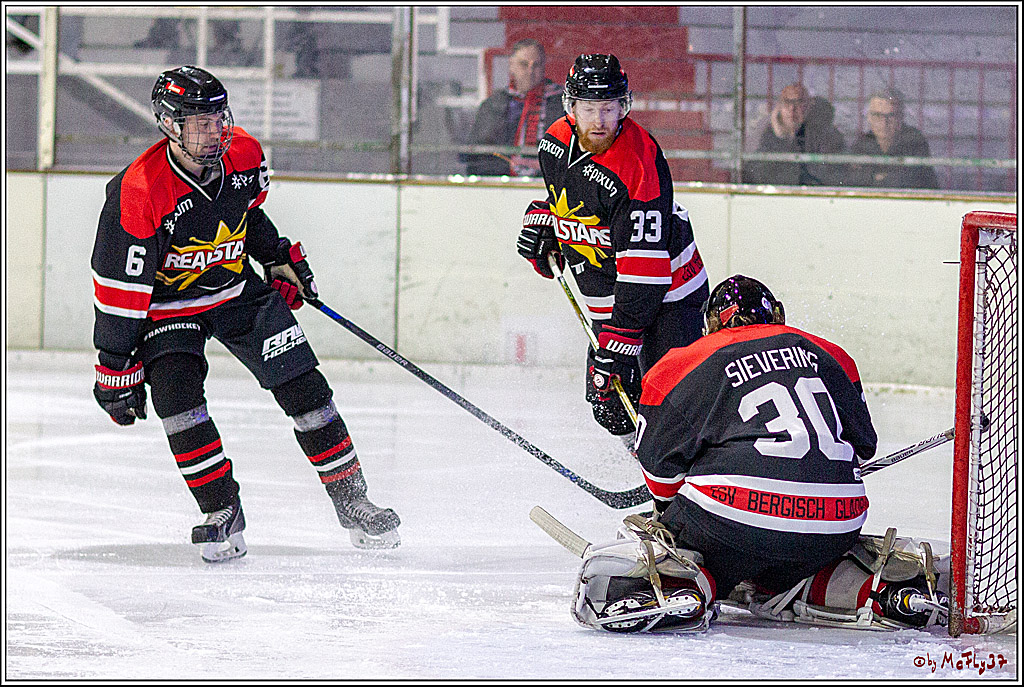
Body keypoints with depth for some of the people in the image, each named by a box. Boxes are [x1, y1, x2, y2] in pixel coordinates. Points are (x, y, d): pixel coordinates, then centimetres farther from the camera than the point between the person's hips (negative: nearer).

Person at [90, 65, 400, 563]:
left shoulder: (244, 154, -14)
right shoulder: (139, 192, -31)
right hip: (167, 301, -4)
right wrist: (117, 367, -21)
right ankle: (223, 515, -12)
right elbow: (120, 286, -24)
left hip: (238, 288, 4)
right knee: (176, 394, -25)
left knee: (302, 387, -2)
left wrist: (281, 259, 15)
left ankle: (352, 505, 9)